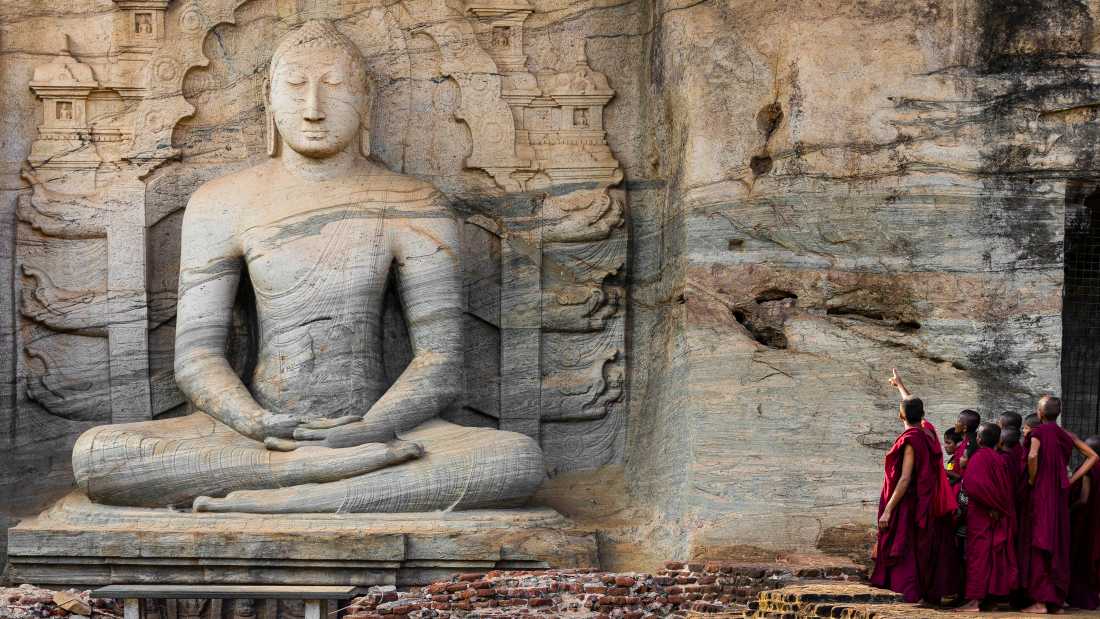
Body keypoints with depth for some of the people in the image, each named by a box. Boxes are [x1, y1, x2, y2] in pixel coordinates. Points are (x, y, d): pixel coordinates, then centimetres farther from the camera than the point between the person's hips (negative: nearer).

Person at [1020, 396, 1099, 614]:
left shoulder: (1038, 432, -8)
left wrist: (1032, 479, -10)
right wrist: (1071, 480, 9)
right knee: (1059, 546, 11)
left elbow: (1033, 456, -27)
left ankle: (1040, 601, -7)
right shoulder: (1067, 436, 9)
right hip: (1060, 496, 6)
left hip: (1041, 494, -6)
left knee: (1040, 547, -4)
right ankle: (1057, 600, 13)